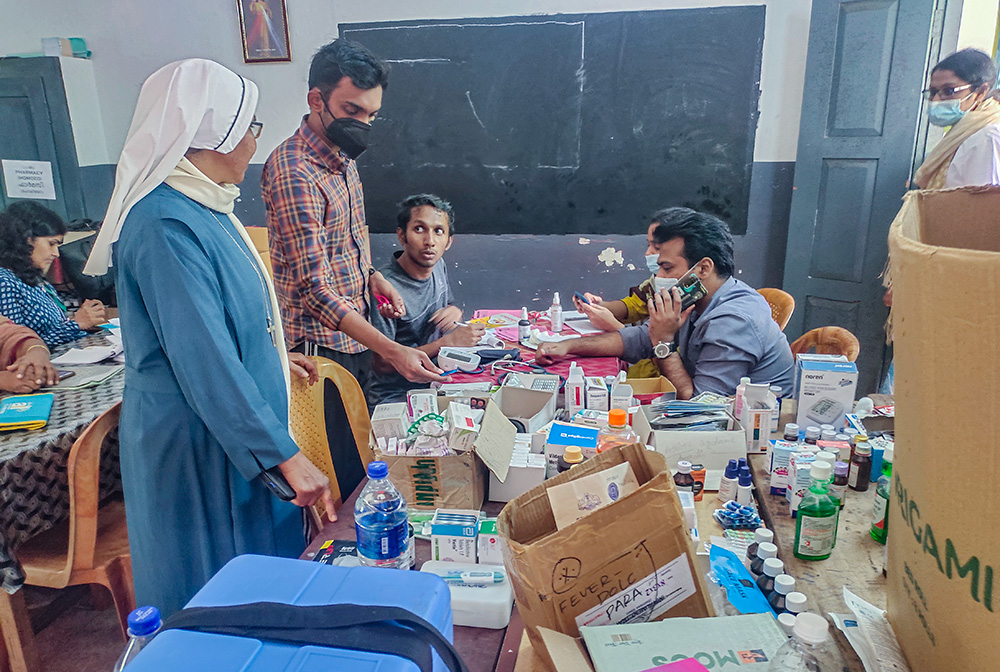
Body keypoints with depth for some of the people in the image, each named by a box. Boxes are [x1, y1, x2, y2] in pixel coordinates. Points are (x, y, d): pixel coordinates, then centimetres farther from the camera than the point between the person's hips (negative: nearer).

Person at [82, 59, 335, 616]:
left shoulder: (200, 206, 7)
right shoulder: (166, 225, -25)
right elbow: (206, 363, -29)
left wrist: (271, 357, 30)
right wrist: (286, 455, -27)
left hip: (235, 429, 10)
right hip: (199, 443, -10)